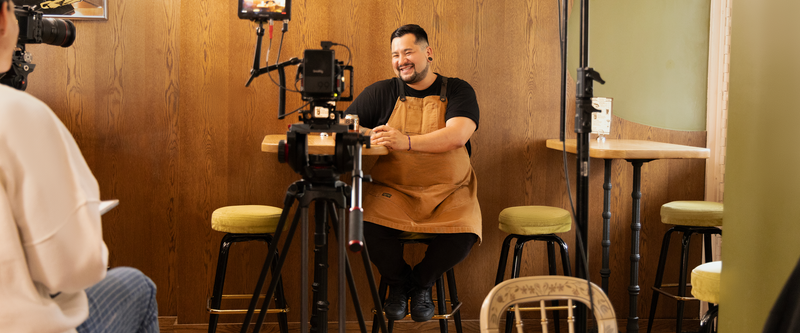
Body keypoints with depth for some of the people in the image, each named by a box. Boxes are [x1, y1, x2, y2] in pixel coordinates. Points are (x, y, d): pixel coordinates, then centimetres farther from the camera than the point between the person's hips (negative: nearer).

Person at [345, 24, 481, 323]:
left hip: (449, 194, -1)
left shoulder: (458, 92, 4)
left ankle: (421, 284, 7)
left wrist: (406, 141, -31)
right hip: (392, 191, 1)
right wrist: (370, 135, -15)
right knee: (366, 227, -29)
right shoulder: (381, 92, 9)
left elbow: (457, 136, -15)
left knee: (463, 235, -29)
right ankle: (398, 282, 7)